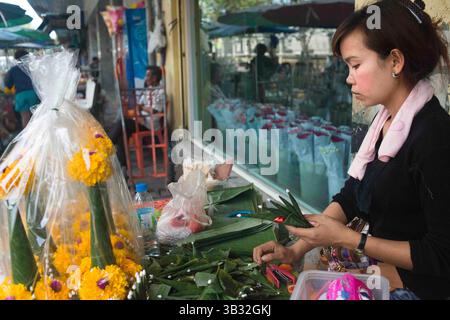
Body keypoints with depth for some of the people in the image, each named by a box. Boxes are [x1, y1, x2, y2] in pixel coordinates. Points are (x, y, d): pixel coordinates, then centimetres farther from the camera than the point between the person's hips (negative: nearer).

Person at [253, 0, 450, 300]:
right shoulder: (385, 122, 1)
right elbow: (350, 197, 4)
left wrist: (345, 238, -19)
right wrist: (296, 250, -5)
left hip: (421, 287, -6)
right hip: (383, 275, 6)